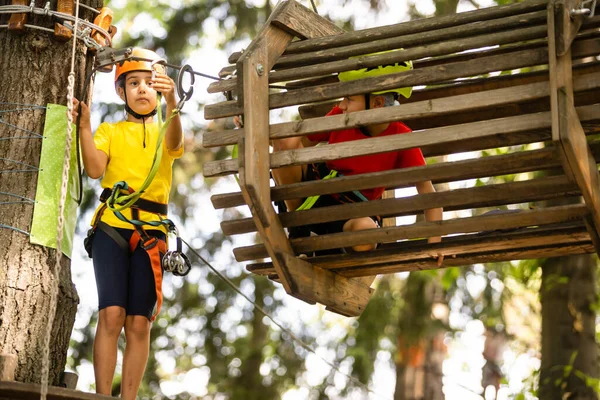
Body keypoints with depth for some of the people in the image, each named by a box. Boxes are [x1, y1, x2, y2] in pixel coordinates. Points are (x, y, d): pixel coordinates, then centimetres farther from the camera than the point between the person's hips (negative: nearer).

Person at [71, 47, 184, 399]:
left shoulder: (165, 133, 14)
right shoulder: (109, 132, 15)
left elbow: (174, 144, -12)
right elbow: (95, 169, -4)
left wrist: (172, 103, -33)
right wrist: (84, 124, -15)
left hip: (152, 233, 1)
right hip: (112, 227, -1)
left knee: (138, 323, -5)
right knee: (111, 314, -14)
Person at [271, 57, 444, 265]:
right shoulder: (340, 116, -6)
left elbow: (426, 189, -15)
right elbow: (304, 143, 5)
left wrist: (434, 240, -28)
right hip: (311, 194, 2)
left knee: (365, 228, -40)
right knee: (287, 140, -23)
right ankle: (297, 230, -8)